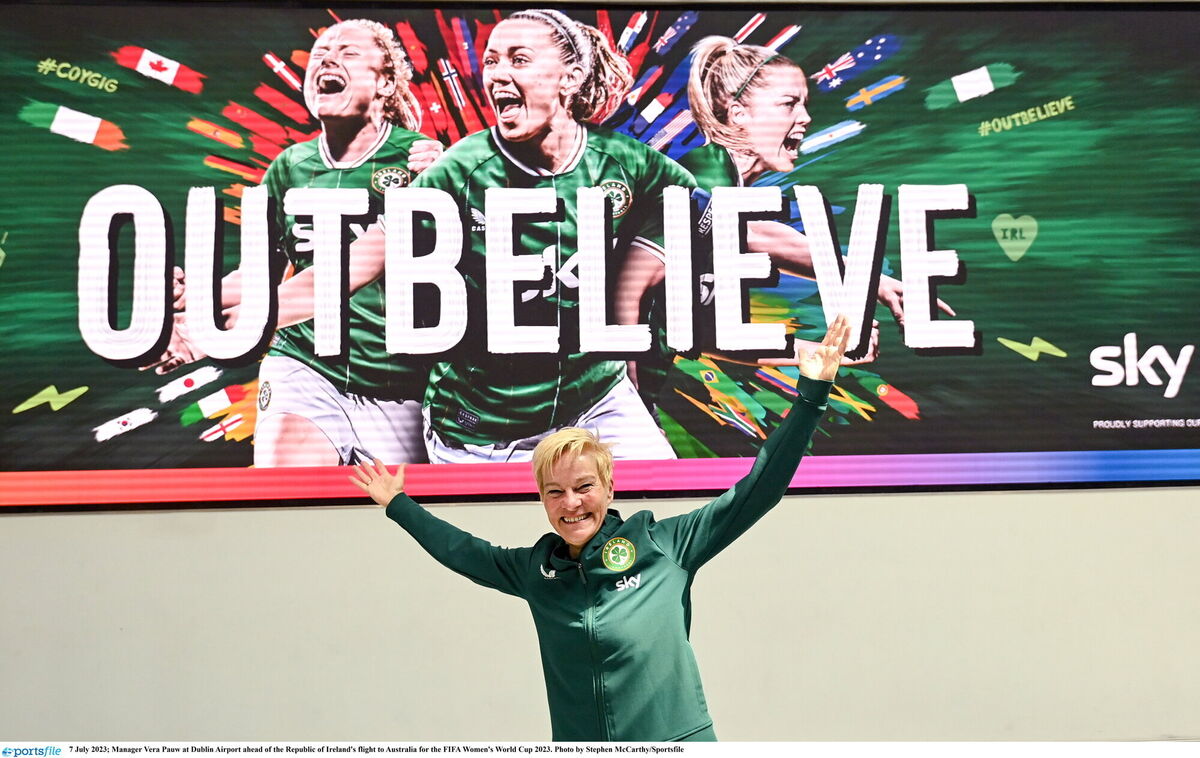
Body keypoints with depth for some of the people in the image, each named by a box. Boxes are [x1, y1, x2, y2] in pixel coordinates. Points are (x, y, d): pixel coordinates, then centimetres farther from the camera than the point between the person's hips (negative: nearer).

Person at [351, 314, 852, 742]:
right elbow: (460, 550, 26)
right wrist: (398, 504, 33)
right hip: (576, 743, 3)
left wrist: (811, 393, -8)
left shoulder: (665, 545, -2)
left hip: (677, 738, -3)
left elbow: (757, 490, -3)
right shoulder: (534, 569, 8)